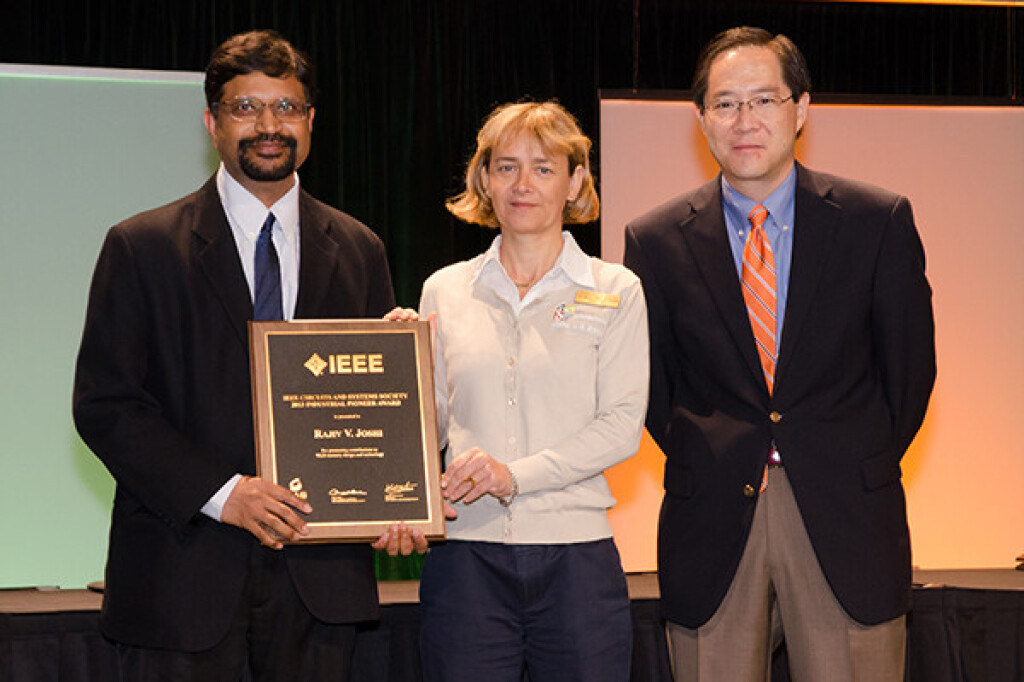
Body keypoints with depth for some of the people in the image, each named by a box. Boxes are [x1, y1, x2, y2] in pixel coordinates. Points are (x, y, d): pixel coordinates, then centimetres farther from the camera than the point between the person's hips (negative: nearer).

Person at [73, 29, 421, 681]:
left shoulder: (359, 251, 11)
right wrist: (221, 493, -16)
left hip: (319, 575, 3)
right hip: (184, 577, -3)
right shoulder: (142, 248, 0)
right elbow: (103, 403, -5)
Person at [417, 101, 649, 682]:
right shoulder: (445, 291, 11)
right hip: (467, 554, 1)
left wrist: (514, 474, -15)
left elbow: (622, 426, -5)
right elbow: (431, 425, 13)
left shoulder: (615, 291, 4)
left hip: (577, 555, -1)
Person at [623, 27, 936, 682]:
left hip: (847, 526, -1)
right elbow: (652, 384, 11)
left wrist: (866, 466, 5)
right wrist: (705, 466, 5)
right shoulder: (656, 241, 3)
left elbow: (910, 365, 7)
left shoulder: (879, 221, 1)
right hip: (713, 529, 1)